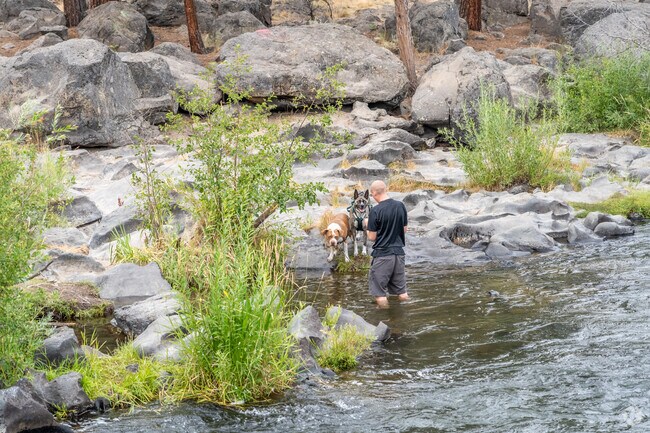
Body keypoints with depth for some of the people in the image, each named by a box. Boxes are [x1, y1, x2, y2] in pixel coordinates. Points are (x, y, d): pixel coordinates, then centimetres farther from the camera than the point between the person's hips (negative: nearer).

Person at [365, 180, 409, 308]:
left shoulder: (375, 211, -15)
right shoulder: (401, 206, 1)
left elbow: (372, 237, -9)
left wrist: (367, 226, 9)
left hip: (382, 254, -6)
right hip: (399, 252, 6)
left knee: (379, 293, 4)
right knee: (401, 291, 15)